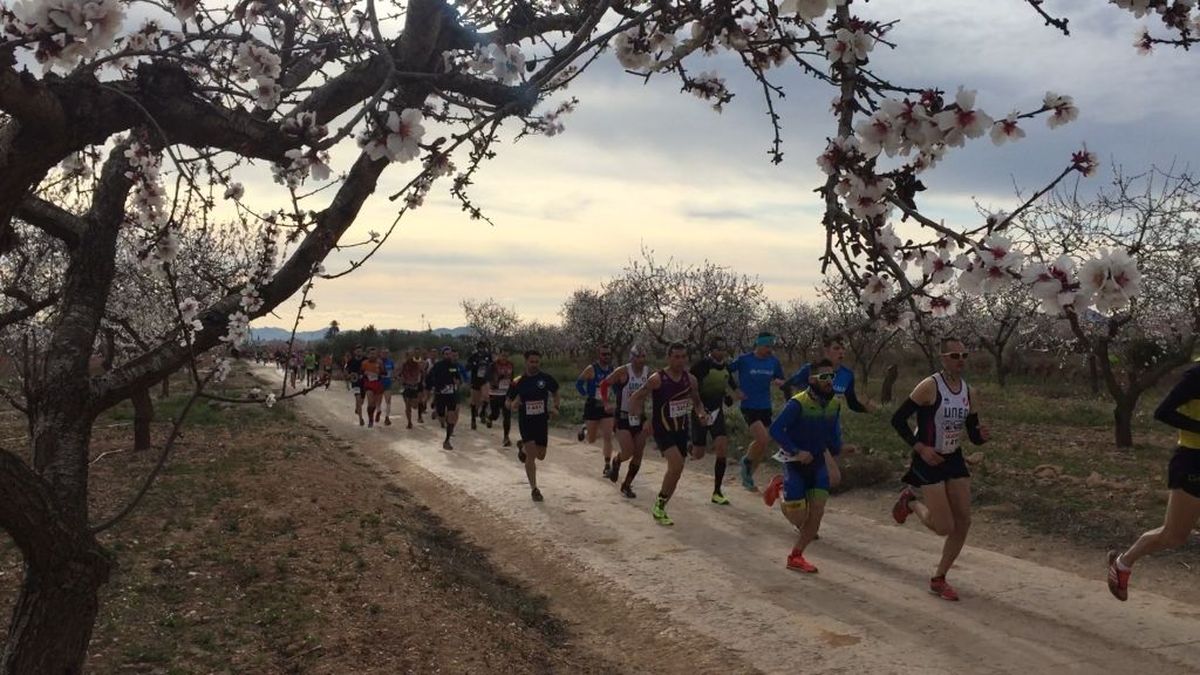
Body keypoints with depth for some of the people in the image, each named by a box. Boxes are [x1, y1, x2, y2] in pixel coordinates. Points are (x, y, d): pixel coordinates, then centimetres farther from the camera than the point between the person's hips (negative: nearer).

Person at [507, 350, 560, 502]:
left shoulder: (546, 378, -5)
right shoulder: (518, 382, -6)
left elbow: (555, 393, 13)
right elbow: (509, 401, 3)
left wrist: (555, 408, -1)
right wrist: (513, 404, -20)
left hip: (542, 421, 2)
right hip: (525, 421, -2)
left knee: (540, 455, 12)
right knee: (531, 455, -10)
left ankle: (522, 447, 45)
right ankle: (534, 489, 3)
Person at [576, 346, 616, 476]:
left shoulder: (612, 370, 3)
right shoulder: (591, 369, -11)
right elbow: (579, 383, -7)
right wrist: (586, 397, -16)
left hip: (606, 407, 3)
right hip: (592, 406, -3)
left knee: (608, 437, -7)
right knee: (591, 440, 7)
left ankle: (608, 466, -1)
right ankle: (584, 430, 42)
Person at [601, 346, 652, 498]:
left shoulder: (648, 372, -1)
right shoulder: (623, 371, -13)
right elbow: (604, 384, -3)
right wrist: (606, 403, -11)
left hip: (640, 417, 5)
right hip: (623, 416, -5)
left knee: (638, 455, 4)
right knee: (628, 452, -13)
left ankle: (626, 486, 19)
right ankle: (616, 462, 23)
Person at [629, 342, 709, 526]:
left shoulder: (690, 379, 1)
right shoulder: (657, 379, -15)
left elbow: (697, 401, 17)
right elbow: (636, 397, -8)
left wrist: (702, 414, -3)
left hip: (681, 430, 6)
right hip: (663, 430, -6)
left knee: (675, 470, 11)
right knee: (677, 465, -23)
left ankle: (660, 509, 30)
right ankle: (659, 505, -5)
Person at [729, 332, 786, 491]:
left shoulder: (774, 361, 3)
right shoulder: (744, 360, -9)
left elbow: (782, 381, 12)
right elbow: (727, 372, 3)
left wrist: (778, 382, -11)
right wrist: (736, 390, -3)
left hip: (765, 408, 5)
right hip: (749, 407, -5)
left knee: (762, 447, 8)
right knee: (762, 439, -20)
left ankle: (748, 477, 26)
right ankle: (746, 461, 9)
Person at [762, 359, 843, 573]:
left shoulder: (835, 404, -1)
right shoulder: (798, 403, -21)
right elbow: (775, 429, -22)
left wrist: (833, 453, 6)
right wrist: (796, 452, -25)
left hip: (818, 463, 5)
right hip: (795, 462, -5)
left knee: (817, 513, -2)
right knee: (798, 518, -3)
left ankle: (796, 557, 15)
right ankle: (780, 485, 26)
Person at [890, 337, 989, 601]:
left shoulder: (968, 391, 3)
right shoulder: (930, 386, -16)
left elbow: (973, 436, 9)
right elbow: (898, 419, -15)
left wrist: (981, 435, -15)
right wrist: (920, 448, -22)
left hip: (954, 460, 7)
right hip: (928, 460, -7)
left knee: (963, 523, 3)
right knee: (944, 528, -11)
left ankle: (938, 580, 19)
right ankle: (911, 501, 21)